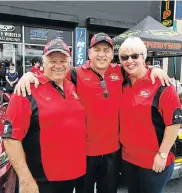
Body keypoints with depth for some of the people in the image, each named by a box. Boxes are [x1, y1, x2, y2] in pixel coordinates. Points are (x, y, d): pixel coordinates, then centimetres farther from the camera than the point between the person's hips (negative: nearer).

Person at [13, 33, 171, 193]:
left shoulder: (120, 72, 2)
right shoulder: (77, 74, -9)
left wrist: (155, 70, -1)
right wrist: (30, 74, -25)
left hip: (113, 148, 4)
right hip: (85, 149, -3)